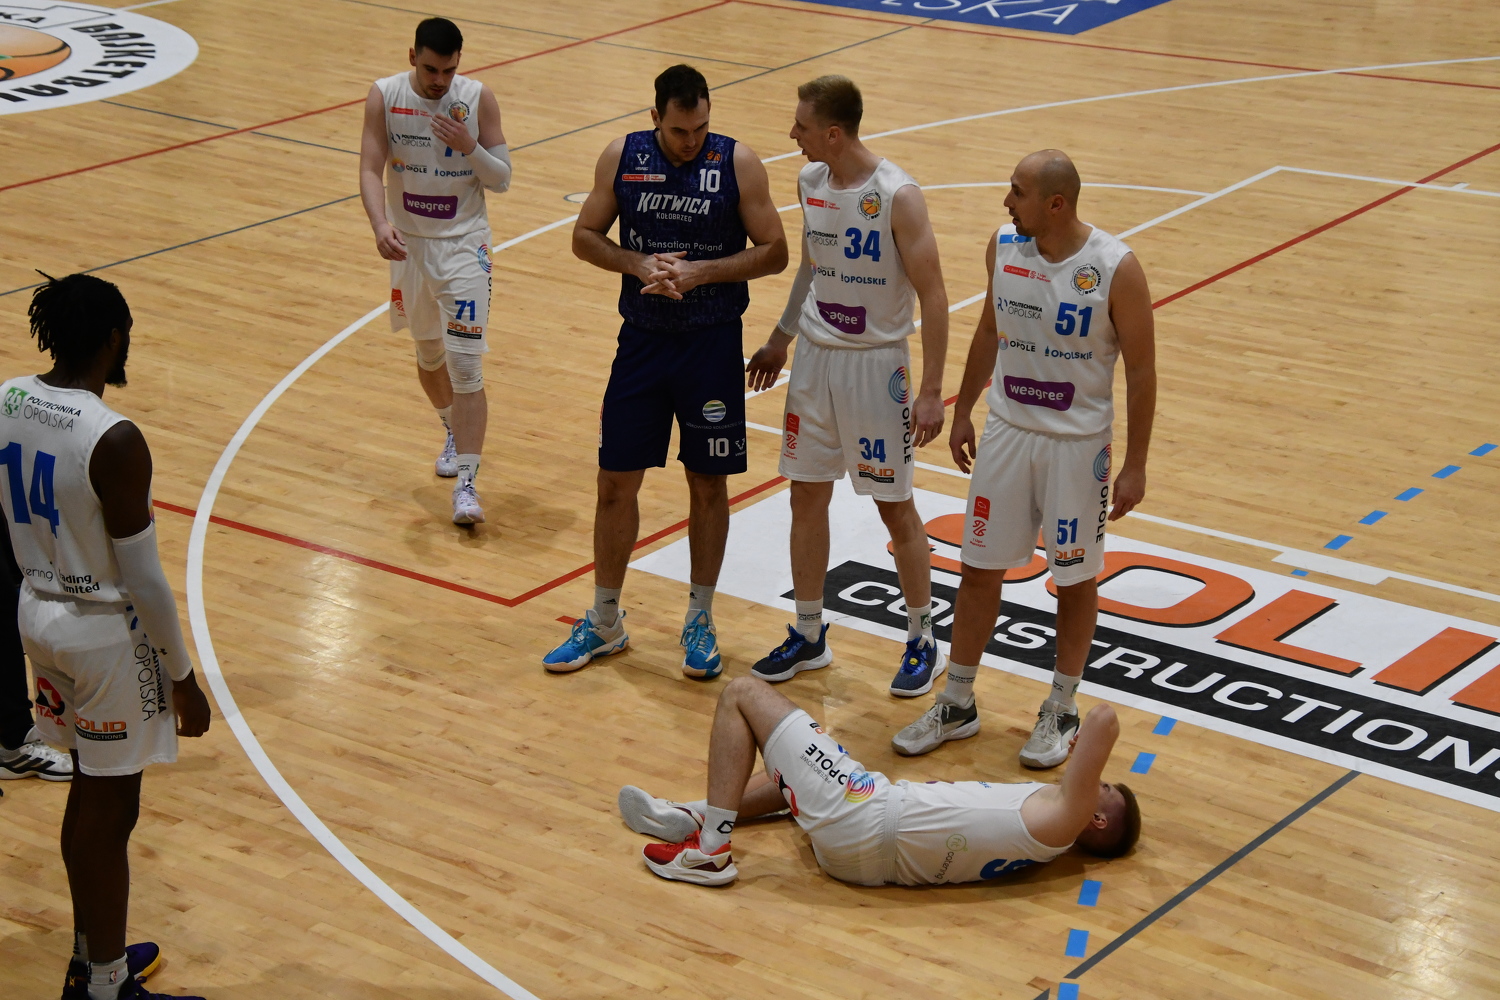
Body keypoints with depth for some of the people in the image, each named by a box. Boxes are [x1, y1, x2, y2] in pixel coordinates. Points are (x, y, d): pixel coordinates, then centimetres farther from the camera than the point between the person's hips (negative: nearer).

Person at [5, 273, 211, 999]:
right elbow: (143, 582, -21)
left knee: (89, 795, 23)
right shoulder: (113, 441, -26)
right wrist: (183, 680, -10)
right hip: (106, 634, -8)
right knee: (110, 813, 6)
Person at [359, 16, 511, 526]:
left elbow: (502, 179, -5)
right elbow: (371, 169, -14)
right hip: (409, 243, 2)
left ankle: (466, 483, -11)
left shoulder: (478, 99, -9)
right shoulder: (384, 96, -8)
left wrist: (470, 147, -24)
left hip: (463, 244, -2)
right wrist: (381, 224, -31)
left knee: (465, 364, -11)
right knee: (429, 354, 19)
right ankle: (455, 431, 47)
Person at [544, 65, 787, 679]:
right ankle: (604, 623, 21)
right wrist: (638, 264, -13)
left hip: (713, 346, -2)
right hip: (641, 340, 2)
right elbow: (585, 236, 5)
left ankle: (700, 620, 22)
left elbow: (773, 252, -7)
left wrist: (700, 270, -18)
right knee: (616, 482, 5)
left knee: (709, 484, 7)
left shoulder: (738, 163, -8)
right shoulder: (622, 157, -2)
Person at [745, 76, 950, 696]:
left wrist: (931, 391, -19)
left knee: (894, 506, 3)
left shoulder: (897, 197, -19)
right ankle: (809, 637, 24)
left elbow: (932, 295, -17)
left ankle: (922, 641, 19)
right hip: (815, 358, 6)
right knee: (807, 497, 11)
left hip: (876, 364, -6)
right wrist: (781, 338, 25)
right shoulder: (810, 182, 2)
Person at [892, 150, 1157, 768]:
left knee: (1074, 578, 8)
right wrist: (962, 412, 15)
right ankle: (956, 706, 23)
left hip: (1078, 445, -4)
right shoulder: (1003, 246, -4)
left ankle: (1061, 713, 24)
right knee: (980, 569, 9)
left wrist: (1135, 466, -11)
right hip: (1007, 433, 4)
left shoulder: (1116, 270, -18)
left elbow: (1141, 371, -11)